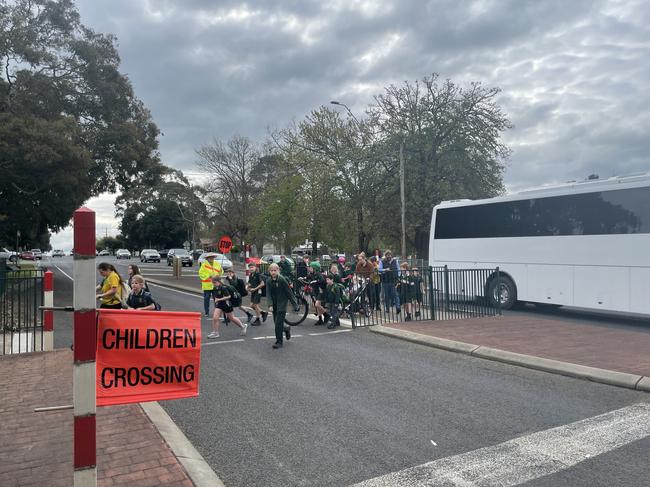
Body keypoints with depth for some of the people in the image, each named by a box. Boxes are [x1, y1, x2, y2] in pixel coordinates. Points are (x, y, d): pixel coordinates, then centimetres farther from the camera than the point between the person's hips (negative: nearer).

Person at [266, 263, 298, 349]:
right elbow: (268, 294, -3)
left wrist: (295, 304, -10)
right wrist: (270, 305, -17)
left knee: (278, 323, -9)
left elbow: (289, 292, -11)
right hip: (274, 305, 6)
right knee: (276, 322, 13)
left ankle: (279, 342, 2)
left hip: (282, 304, -5)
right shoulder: (268, 281, 1)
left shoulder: (282, 279, -14)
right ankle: (287, 328, 43)